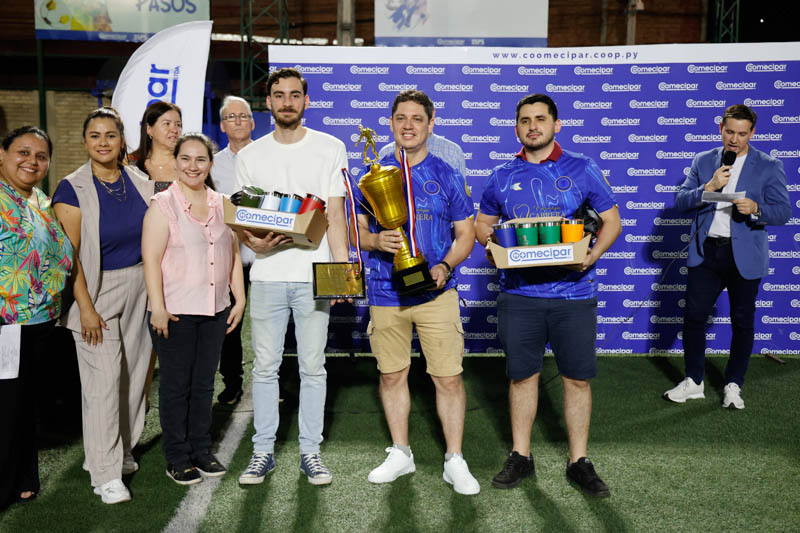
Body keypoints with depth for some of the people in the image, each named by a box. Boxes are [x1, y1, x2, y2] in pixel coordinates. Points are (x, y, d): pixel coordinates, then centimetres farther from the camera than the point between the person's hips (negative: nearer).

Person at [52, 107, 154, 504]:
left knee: (134, 373, 11)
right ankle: (105, 475, 4)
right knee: (103, 380, -6)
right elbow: (68, 254, -11)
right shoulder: (73, 189, -8)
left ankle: (121, 451, 30)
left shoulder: (140, 181, 5)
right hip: (97, 290, -5)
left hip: (138, 289, 5)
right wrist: (86, 307, -15)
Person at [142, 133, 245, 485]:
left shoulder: (221, 204, 10)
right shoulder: (163, 204, -6)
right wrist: (157, 307, -16)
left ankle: (201, 450, 26)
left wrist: (240, 298, 9)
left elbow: (234, 254, 14)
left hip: (215, 310, 5)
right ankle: (177, 459, 17)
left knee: (204, 382, 13)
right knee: (176, 384, 5)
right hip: (176, 311, -5)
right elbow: (151, 259, -11)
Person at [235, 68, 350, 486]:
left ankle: (310, 452, 17)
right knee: (265, 366, 7)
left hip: (313, 274, -1)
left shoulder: (329, 149, 5)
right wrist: (253, 241, -12)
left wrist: (342, 270, -9)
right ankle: (263, 452, 19)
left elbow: (335, 214, 1)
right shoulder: (250, 155, 10)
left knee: (313, 366, 5)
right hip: (266, 275, 2)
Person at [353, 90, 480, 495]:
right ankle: (400, 453, 27)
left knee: (449, 377, -2)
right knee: (391, 374, 10)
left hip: (435, 291, -1)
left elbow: (466, 234, 5)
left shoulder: (447, 176, 4)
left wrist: (445, 267, -14)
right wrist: (376, 241, -15)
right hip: (385, 292, 2)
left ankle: (455, 461, 12)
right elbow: (356, 231, 8)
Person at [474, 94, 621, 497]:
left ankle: (579, 462, 19)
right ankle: (520, 457, 24)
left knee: (577, 377, 5)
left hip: (573, 293, -1)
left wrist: (592, 255, -12)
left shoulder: (582, 170, 3)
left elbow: (611, 221, 6)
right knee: (522, 375, 9)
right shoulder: (503, 176, 8)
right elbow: (482, 223, 18)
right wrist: (492, 244, -4)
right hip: (519, 293, 1)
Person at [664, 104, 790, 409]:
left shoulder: (769, 166, 0)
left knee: (742, 322, 7)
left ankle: (733, 386, 22)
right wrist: (708, 188, -17)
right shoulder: (703, 161, 7)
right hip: (705, 252, 2)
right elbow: (681, 201, 1)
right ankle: (693, 382, 17)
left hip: (744, 256, -2)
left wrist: (755, 209, -24)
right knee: (693, 316, 2)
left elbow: (784, 211, -4)